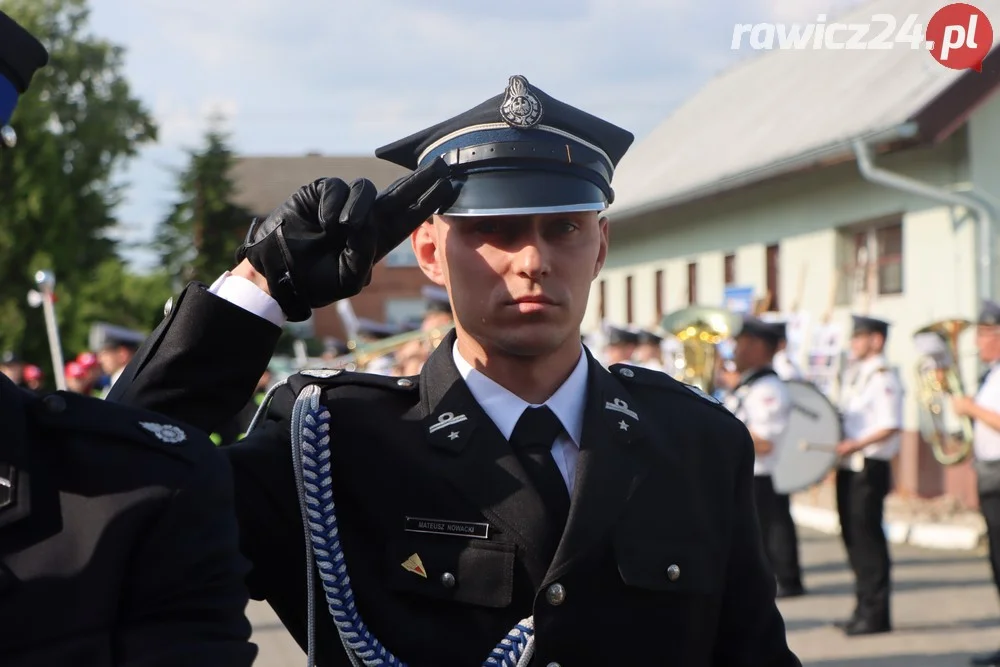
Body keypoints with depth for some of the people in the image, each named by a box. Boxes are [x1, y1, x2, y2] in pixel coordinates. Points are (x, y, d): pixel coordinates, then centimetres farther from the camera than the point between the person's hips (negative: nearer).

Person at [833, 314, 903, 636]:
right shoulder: (854, 375, 16)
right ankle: (864, 608, 22)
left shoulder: (883, 378, -12)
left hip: (870, 467, -9)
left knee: (868, 537, -6)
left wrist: (855, 445, -28)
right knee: (854, 537, 13)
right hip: (849, 467, 9)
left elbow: (891, 426, -20)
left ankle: (876, 614, -1)